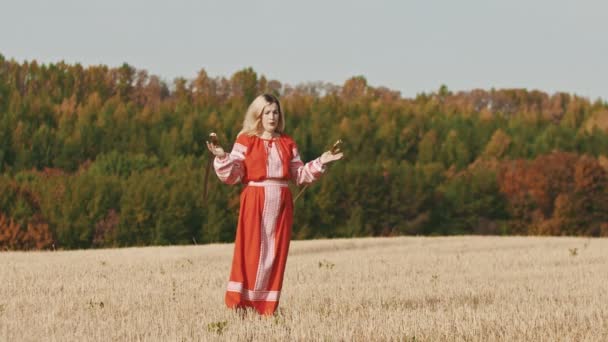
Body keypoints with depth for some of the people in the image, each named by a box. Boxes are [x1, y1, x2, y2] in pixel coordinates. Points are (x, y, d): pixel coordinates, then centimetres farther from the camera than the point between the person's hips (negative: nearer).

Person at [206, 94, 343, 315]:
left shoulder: (287, 144, 13)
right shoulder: (245, 141, 1)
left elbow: (300, 175, 15)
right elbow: (233, 176, -5)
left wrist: (321, 163, 5)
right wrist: (222, 157, -21)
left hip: (281, 203, 4)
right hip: (254, 202, -4)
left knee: (275, 253, 2)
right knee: (251, 250, -8)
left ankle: (267, 306, 6)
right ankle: (240, 302, -5)